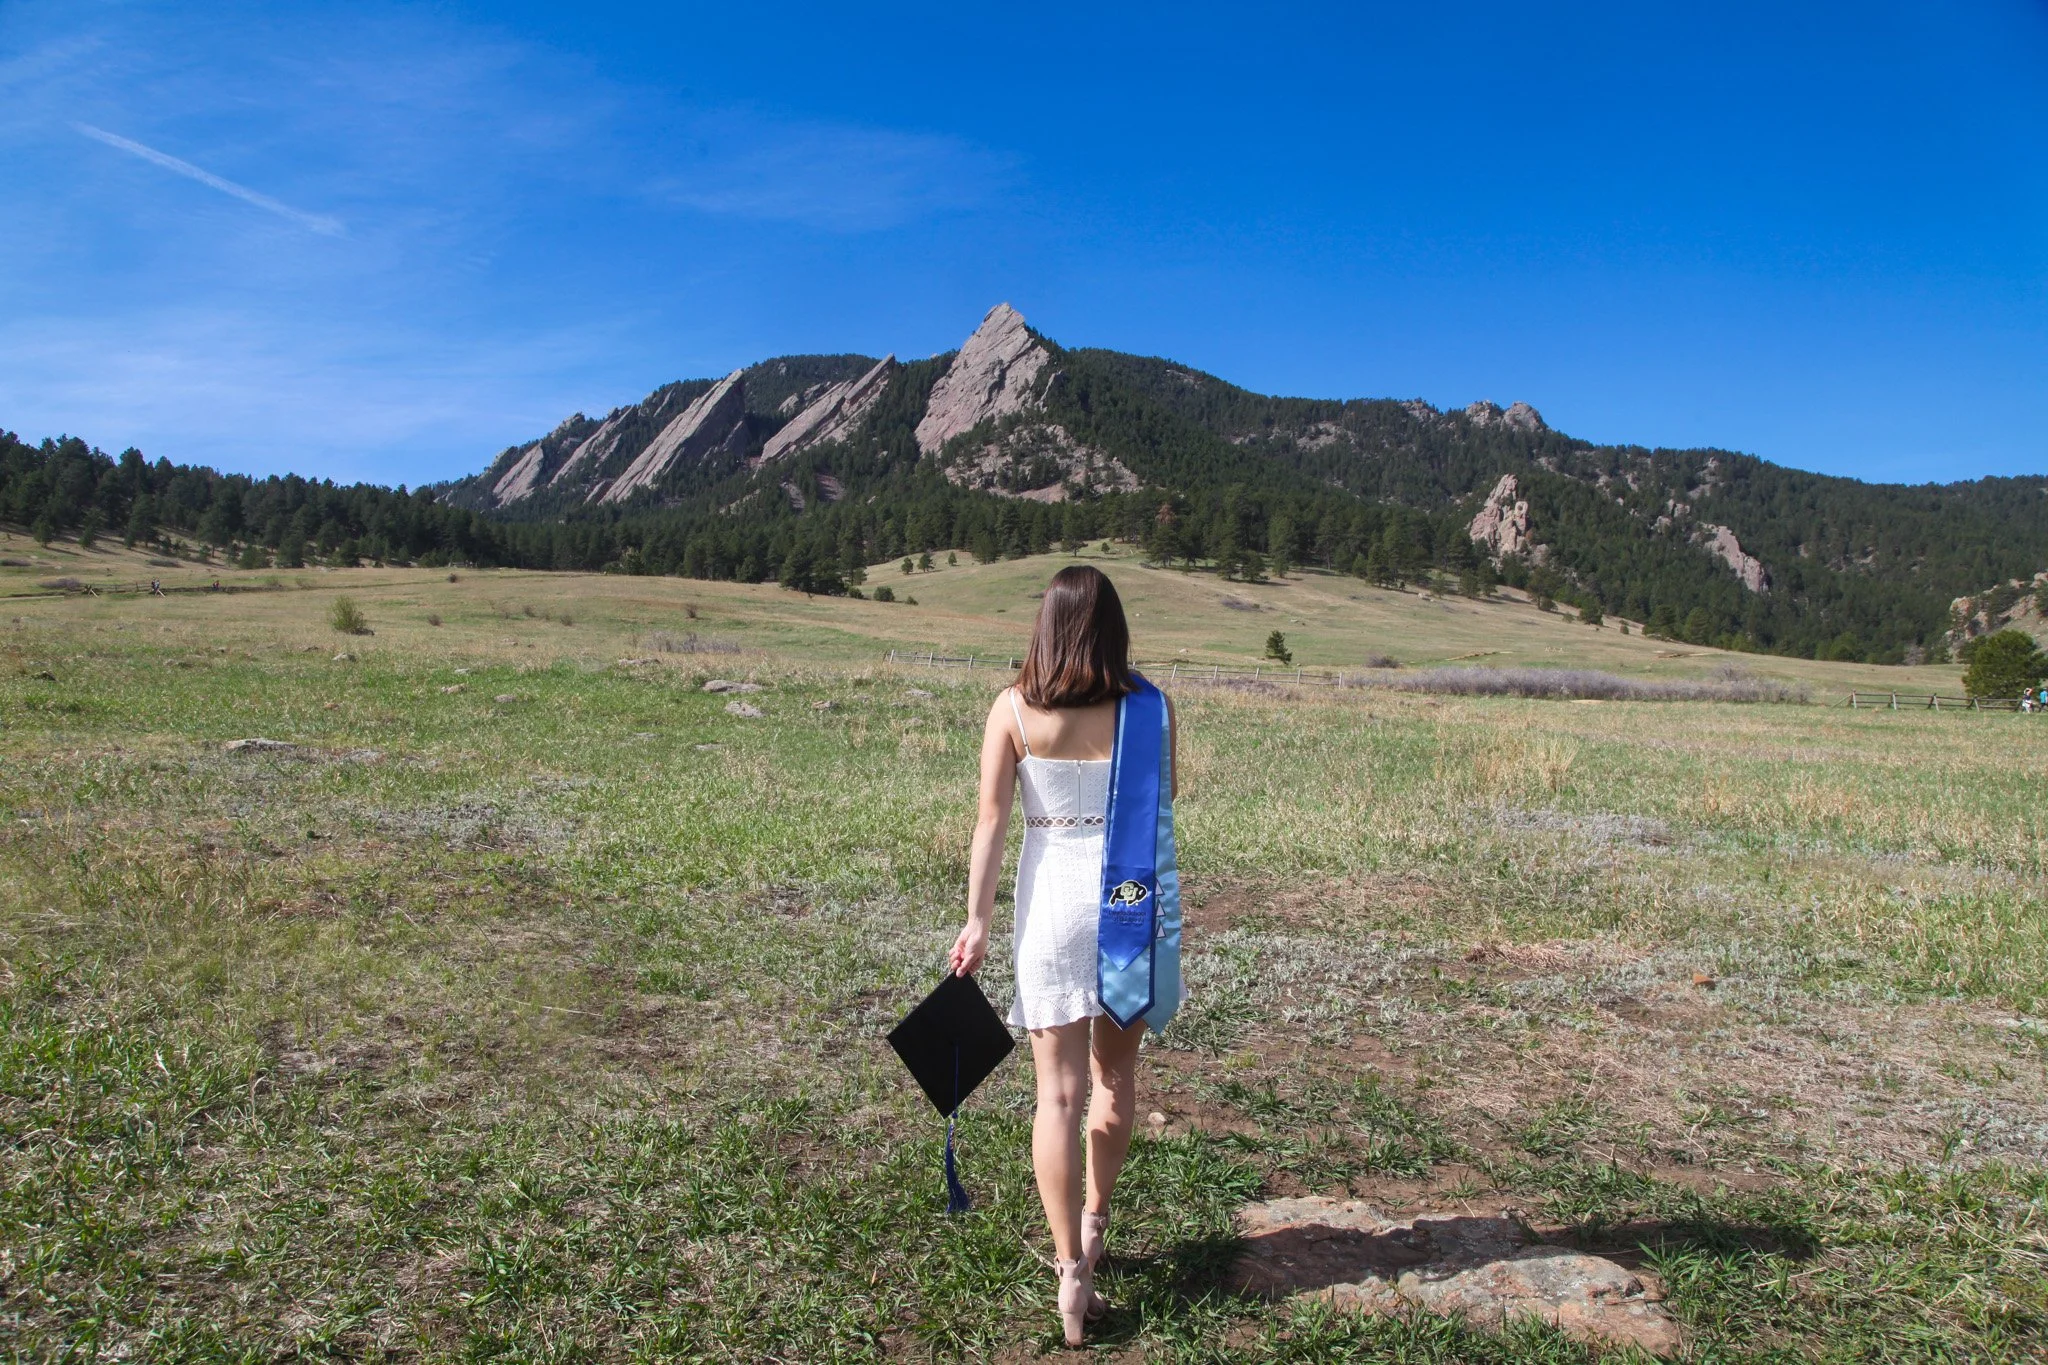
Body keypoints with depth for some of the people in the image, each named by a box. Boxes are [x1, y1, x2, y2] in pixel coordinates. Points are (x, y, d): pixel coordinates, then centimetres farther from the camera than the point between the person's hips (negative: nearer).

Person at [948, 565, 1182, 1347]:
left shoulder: (1013, 710, -7)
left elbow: (991, 819, -8)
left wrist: (978, 919, -4)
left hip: (1052, 900, -1)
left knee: (1059, 1090, 5)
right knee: (1115, 1071, 21)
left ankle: (1072, 1271, 4)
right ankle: (1092, 1221, 39)